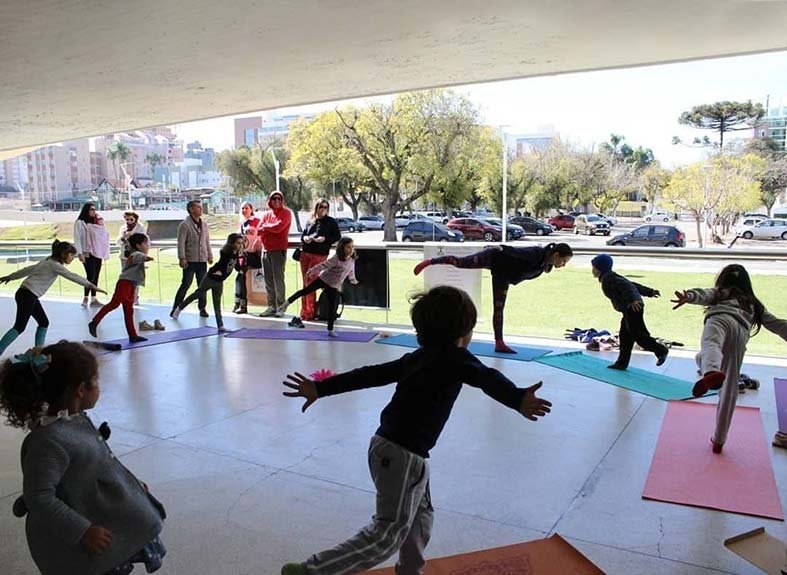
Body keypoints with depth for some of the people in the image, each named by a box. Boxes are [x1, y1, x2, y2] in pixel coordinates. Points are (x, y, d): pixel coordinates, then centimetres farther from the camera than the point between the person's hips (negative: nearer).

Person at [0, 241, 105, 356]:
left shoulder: (48, 261, 14)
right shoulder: (55, 265, -12)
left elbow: (27, 269, 23)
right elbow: (72, 276, -18)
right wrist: (92, 286, -20)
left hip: (28, 295, 10)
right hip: (27, 296, -10)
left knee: (44, 322, 11)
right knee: (19, 327, -10)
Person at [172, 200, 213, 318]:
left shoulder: (204, 225, 13)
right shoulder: (184, 225, -6)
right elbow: (181, 243, -11)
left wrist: (210, 255, 13)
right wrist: (182, 258, -17)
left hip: (202, 260, 6)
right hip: (190, 260, -6)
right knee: (186, 284, -4)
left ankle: (202, 308, 17)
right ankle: (175, 308, 6)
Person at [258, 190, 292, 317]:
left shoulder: (286, 213, -1)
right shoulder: (266, 214, 15)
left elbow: (278, 227, -16)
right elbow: (260, 230, 4)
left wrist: (266, 227, 1)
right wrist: (272, 228, -10)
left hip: (279, 250, -6)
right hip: (266, 250, 6)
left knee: (278, 280, -7)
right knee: (268, 281, 8)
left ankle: (280, 307, -2)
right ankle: (271, 307, 14)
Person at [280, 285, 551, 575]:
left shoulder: (418, 357, 10)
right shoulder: (455, 358, -12)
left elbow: (370, 374, 10)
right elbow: (487, 378, -32)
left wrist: (321, 388, 11)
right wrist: (517, 399, -50)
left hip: (388, 447, 9)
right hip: (401, 455, -9)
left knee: (420, 515, 24)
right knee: (389, 532, 1)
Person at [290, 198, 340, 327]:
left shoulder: (331, 222, 1)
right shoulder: (310, 221, 12)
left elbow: (337, 237, 0)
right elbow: (303, 234, 18)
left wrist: (325, 239, -14)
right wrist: (305, 238, -4)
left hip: (319, 255, -5)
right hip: (305, 253, 5)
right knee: (305, 284, 8)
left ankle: (309, 313, -1)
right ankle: (305, 311, 16)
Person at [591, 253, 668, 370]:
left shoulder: (608, 278, -9)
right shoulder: (611, 277, 22)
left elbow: (626, 286, -24)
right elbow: (633, 284, 25)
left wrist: (633, 300, -38)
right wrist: (649, 292, 30)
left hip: (633, 308, -11)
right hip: (630, 309, 11)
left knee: (637, 334, -7)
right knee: (624, 336, 12)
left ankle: (661, 350, 3)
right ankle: (622, 363, 16)